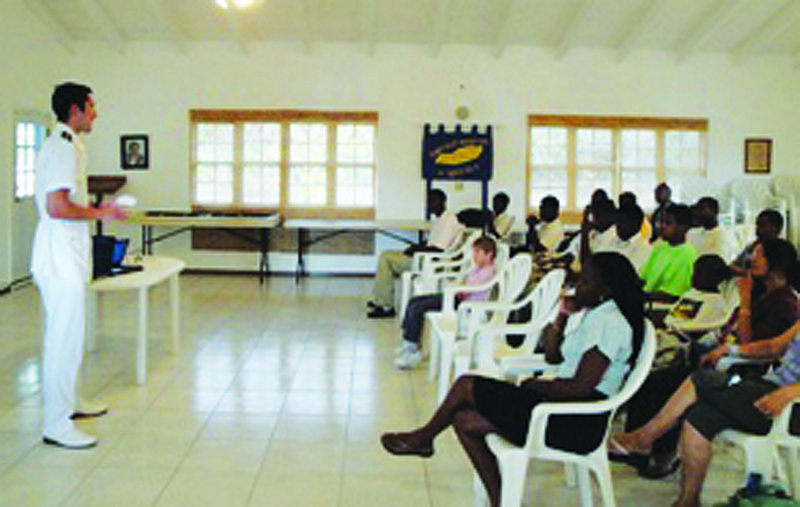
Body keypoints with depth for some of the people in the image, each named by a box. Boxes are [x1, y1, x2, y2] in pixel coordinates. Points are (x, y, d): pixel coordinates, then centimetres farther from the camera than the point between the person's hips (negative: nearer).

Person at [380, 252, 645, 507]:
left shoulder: (609, 322, -18)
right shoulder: (590, 313, 13)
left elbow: (580, 387, -23)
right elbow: (553, 356, 17)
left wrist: (533, 385, -8)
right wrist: (562, 315, 4)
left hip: (577, 423, -10)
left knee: (466, 386, -7)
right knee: (464, 420, 3)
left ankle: (423, 438, 19)